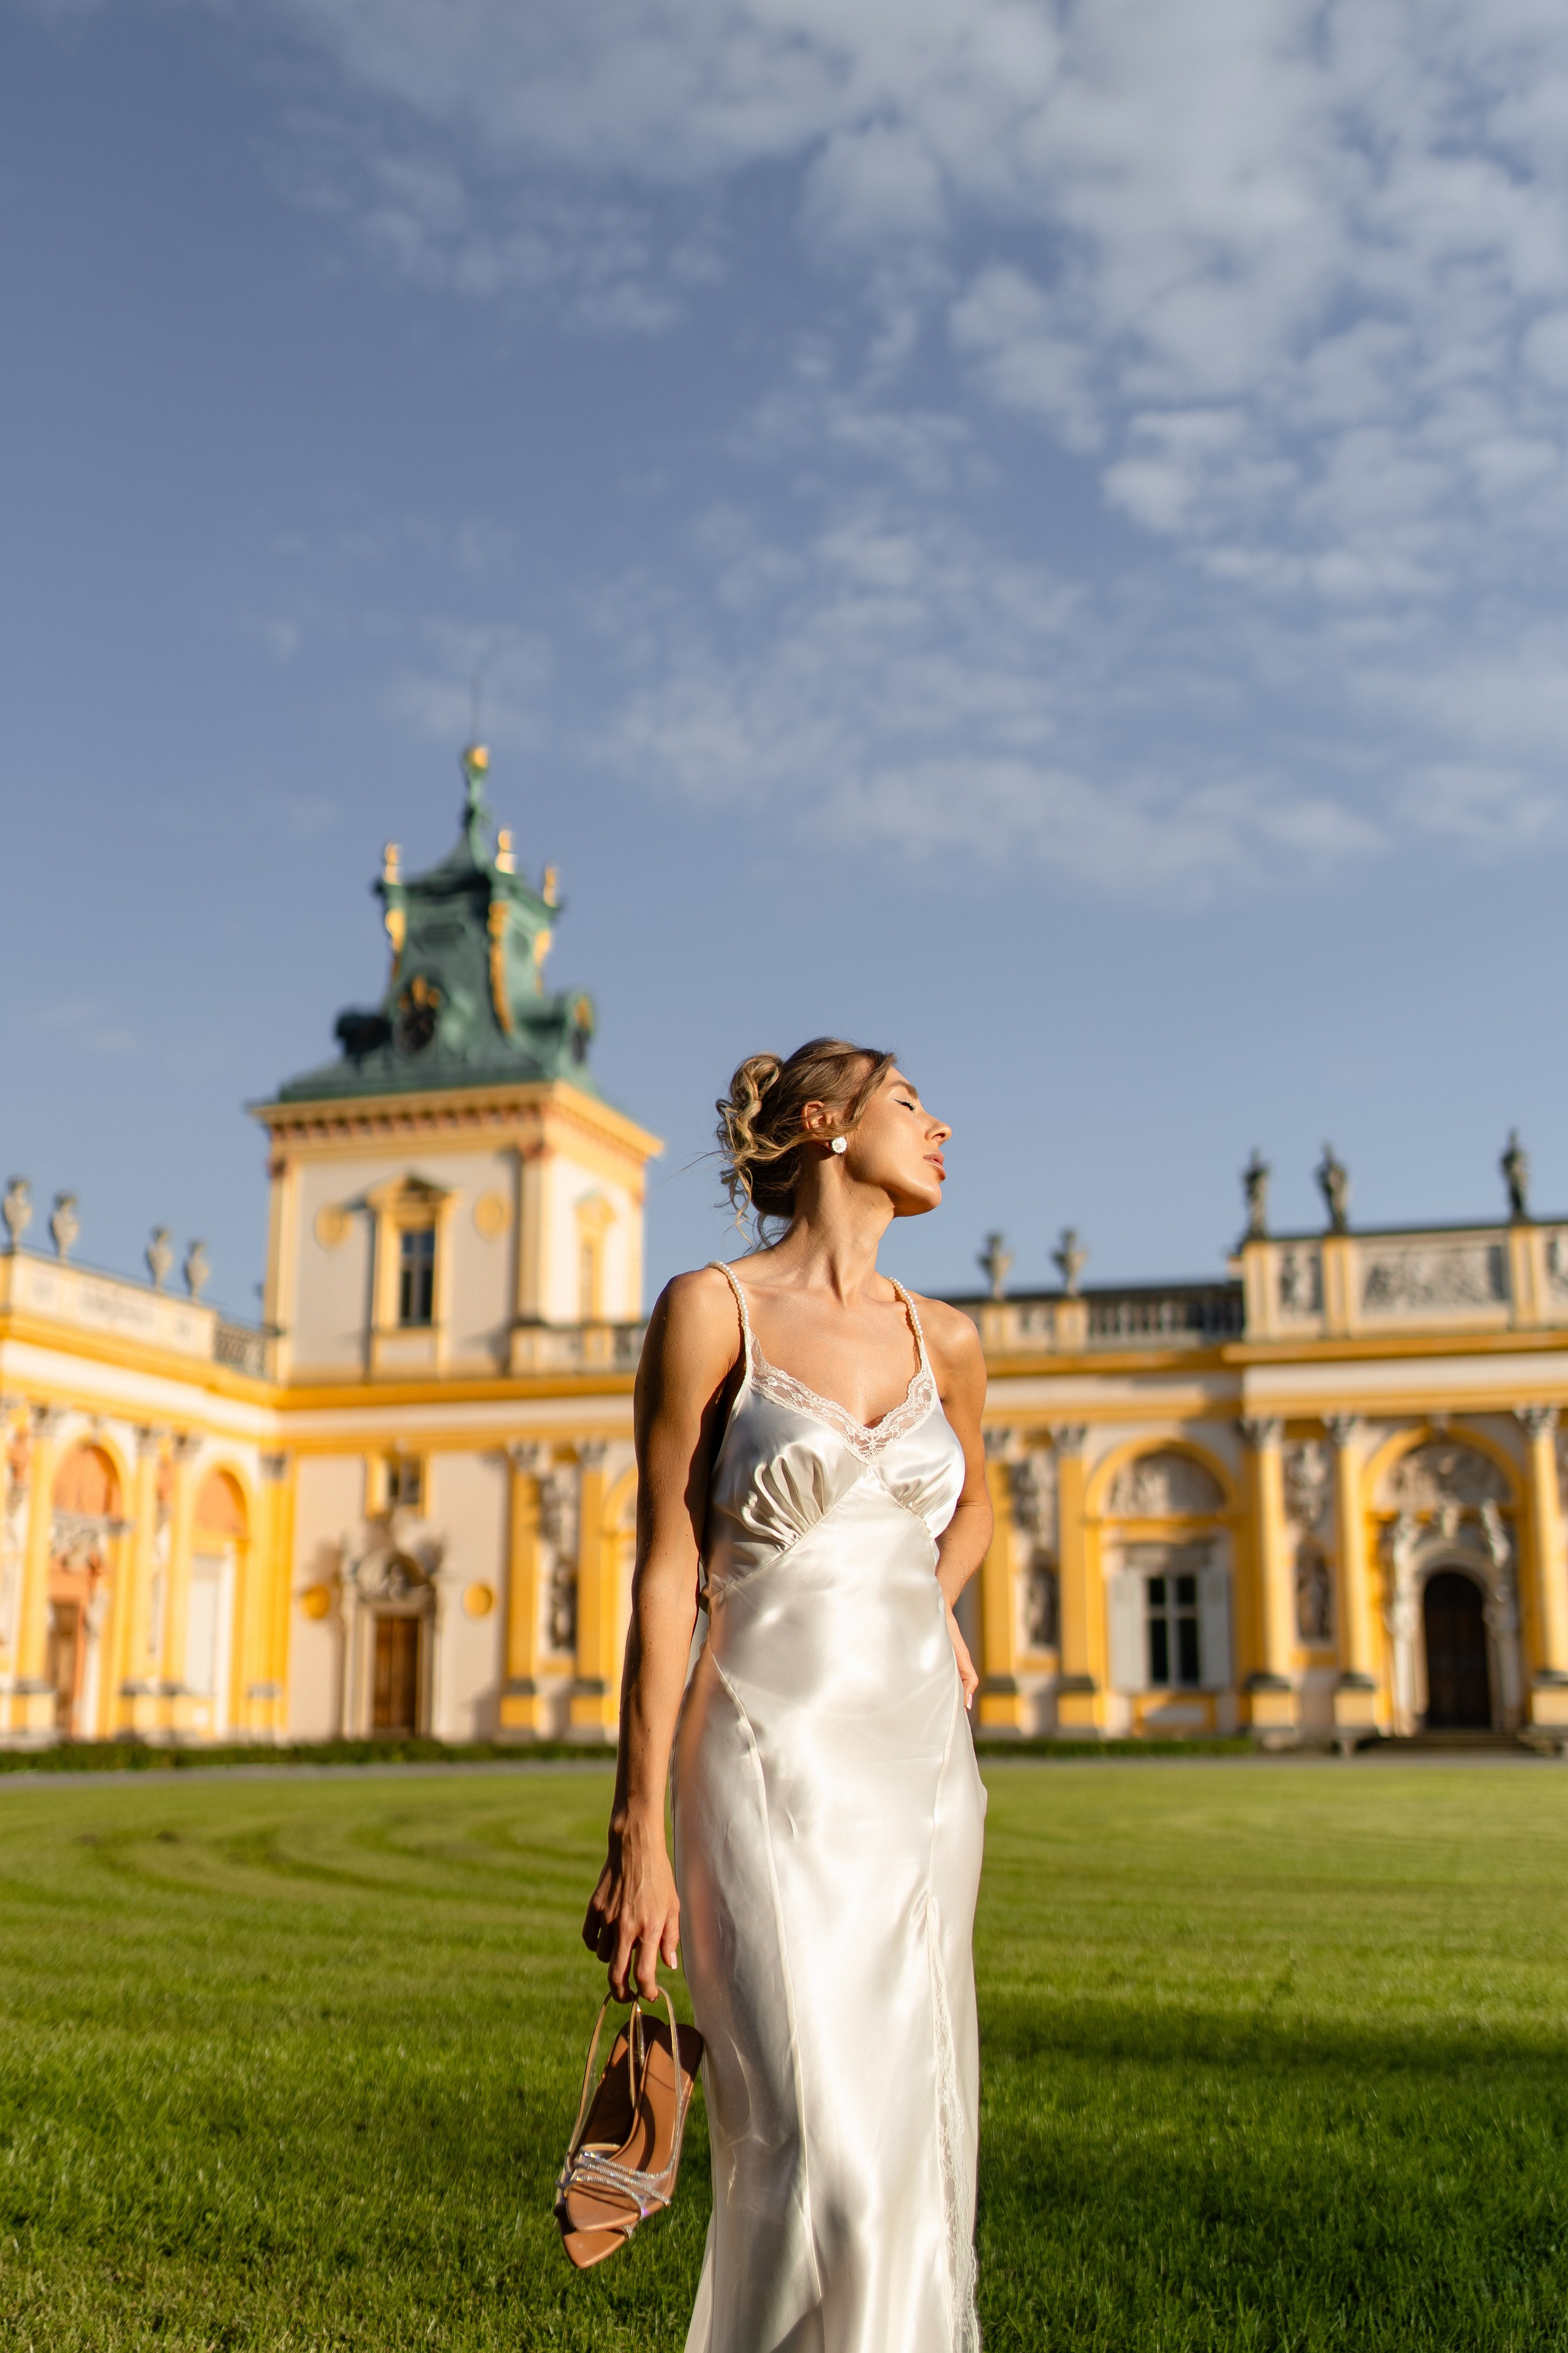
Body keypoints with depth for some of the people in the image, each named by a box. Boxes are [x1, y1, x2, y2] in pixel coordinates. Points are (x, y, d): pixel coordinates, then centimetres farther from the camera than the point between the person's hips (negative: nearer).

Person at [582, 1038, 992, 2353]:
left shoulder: (945, 1342, 9)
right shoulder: (711, 1311, -5)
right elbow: (668, 1575, -6)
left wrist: (940, 1605, 8)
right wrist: (640, 1833, -9)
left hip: (925, 1768, 5)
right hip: (774, 1767, -5)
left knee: (911, 2147, 9)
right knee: (820, 2162, -12)